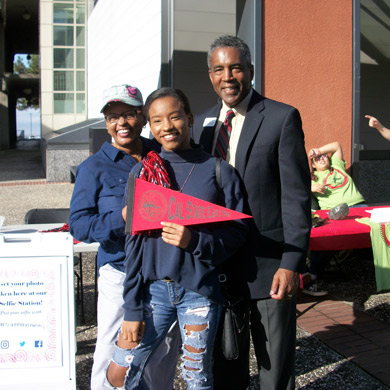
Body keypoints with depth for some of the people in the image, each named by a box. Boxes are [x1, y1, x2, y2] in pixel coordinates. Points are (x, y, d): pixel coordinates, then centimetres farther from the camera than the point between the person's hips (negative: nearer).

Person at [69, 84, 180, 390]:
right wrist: (122, 219, -24)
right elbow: (79, 224, -9)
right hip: (121, 271, -3)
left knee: (165, 349, 17)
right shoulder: (94, 167, -3)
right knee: (114, 351, 5)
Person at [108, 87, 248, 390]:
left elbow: (238, 231, -2)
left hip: (200, 290, -2)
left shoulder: (219, 171, -1)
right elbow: (134, 243, 3)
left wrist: (195, 241, -21)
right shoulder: (142, 172, 4)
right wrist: (132, 308, 0)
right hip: (154, 288, 2)